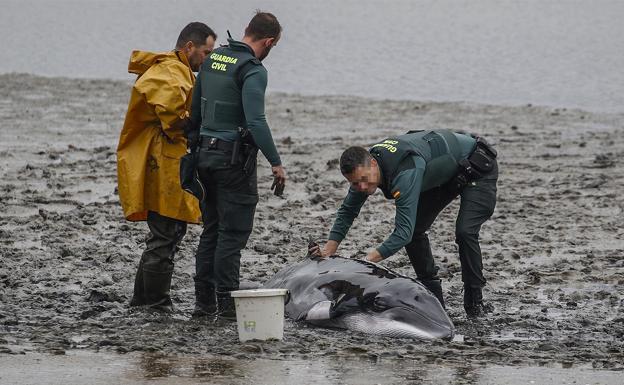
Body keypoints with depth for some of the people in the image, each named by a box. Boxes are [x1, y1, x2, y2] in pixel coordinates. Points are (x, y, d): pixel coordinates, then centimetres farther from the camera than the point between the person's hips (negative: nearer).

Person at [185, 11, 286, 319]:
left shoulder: (212, 59, 10)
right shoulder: (253, 70, -14)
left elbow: (195, 110, 17)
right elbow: (256, 121, -23)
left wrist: (194, 147, 26)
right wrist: (276, 163, -20)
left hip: (206, 154, 8)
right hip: (235, 158, -8)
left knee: (211, 229, 13)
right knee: (234, 232, -4)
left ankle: (204, 300, 14)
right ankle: (226, 302, -4)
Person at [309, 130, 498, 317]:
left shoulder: (405, 173, -41)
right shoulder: (363, 168, -14)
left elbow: (403, 232, -44)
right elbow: (348, 210, 2)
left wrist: (369, 260, -49)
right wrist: (329, 249, -8)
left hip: (478, 167, -9)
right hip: (445, 175, 9)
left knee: (465, 231, -23)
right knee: (414, 230, 0)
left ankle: (475, 303, -9)